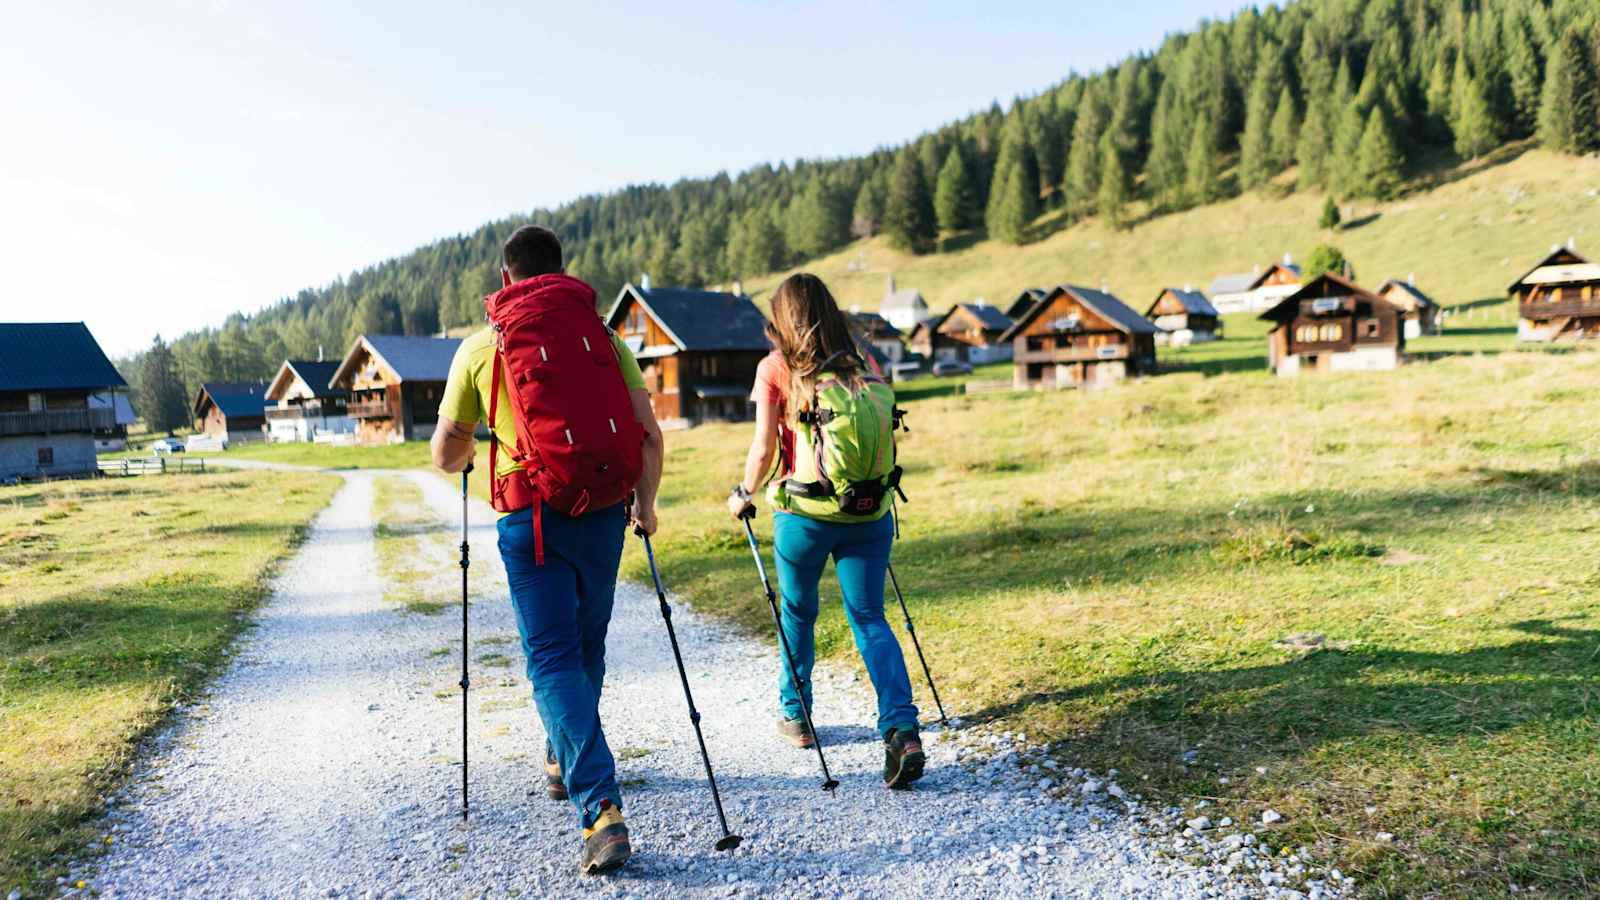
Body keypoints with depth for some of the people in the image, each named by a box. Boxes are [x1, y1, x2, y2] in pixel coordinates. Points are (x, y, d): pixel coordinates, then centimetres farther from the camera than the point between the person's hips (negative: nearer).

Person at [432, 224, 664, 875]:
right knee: (586, 646, 21)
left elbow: (446, 456, 10)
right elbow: (648, 434, -1)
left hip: (529, 517, -2)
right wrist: (645, 504, 12)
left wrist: (465, 454, 32)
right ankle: (564, 760, 42)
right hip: (602, 510, 3)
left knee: (553, 657, -2)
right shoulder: (604, 339, 7)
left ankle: (601, 810, -16)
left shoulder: (480, 349, 4)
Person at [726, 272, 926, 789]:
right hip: (869, 511, 2)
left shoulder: (775, 369, -5)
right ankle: (902, 729, -10)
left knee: (798, 612, 19)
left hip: (804, 512, -2)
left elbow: (764, 449, -8)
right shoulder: (861, 365, 4)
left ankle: (795, 714, 36)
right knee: (869, 618, 7)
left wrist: (745, 495, 9)